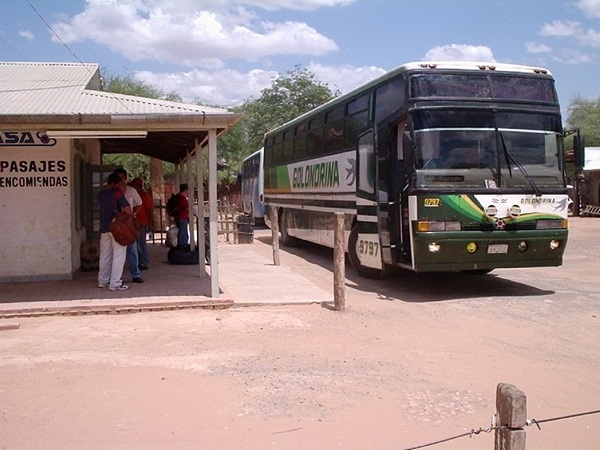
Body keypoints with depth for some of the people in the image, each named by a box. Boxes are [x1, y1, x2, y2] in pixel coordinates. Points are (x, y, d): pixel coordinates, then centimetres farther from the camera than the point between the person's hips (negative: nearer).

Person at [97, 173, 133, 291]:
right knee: (118, 255, -2)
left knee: (105, 255, 15)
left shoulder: (101, 194, 11)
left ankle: (103, 281, 23)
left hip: (104, 228, 7)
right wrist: (132, 215, 2)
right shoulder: (117, 192, -9)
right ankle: (115, 283, -4)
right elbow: (127, 208, -14)